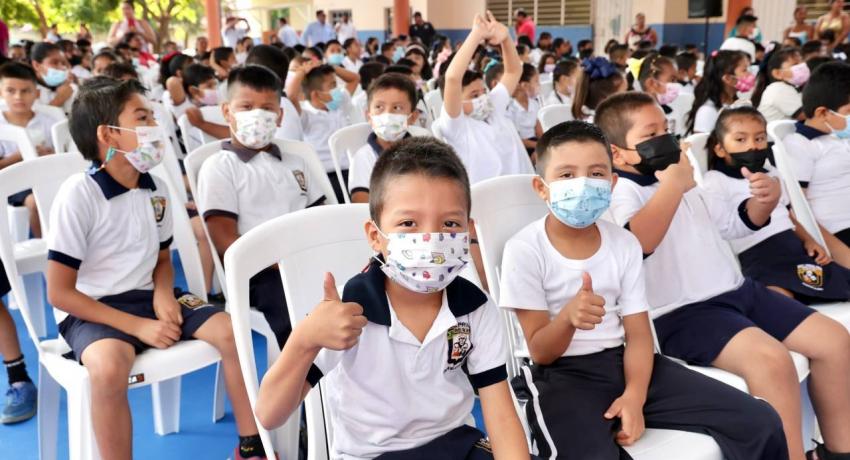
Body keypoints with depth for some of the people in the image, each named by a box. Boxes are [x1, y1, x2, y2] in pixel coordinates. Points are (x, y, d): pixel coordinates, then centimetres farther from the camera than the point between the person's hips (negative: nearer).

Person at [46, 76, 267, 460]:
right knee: (109, 367, -37)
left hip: (147, 298, 6)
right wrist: (137, 326, -19)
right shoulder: (78, 194, -16)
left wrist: (163, 294, -7)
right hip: (95, 311, -6)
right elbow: (59, 293, -15)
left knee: (230, 332, -11)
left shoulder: (155, 189, 3)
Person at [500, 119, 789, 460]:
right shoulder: (524, 250, -10)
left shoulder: (624, 243, 4)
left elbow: (638, 334, 1)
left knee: (761, 424, -2)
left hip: (623, 361, 5)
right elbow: (541, 353, -10)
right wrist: (568, 318, -31)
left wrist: (634, 396, -17)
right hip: (563, 375, -5)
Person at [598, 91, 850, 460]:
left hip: (737, 291, 9)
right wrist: (671, 187, -25)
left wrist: (766, 199, 9)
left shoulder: (684, 182, 19)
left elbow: (735, 222, 30)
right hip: (681, 312, -9)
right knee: (771, 358, -32)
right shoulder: (620, 192, -9)